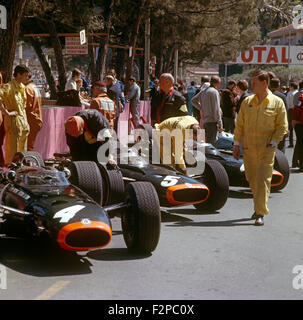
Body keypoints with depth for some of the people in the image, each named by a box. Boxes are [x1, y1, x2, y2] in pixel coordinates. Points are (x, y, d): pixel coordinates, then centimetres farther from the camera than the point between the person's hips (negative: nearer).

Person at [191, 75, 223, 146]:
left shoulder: (203, 91, 13)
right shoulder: (214, 92, -11)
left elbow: (193, 100, 25)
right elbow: (216, 109, -16)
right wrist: (220, 125, -14)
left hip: (204, 121, 8)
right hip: (212, 121, -8)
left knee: (208, 142, 14)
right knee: (211, 143, -10)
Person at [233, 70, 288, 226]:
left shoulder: (277, 103, -1)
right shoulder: (247, 102, 9)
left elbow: (282, 127, 1)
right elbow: (239, 124, 12)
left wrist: (273, 143, -10)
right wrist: (236, 144, 6)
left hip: (266, 149, -4)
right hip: (248, 147, 4)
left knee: (263, 180, -9)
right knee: (252, 180, 11)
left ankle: (260, 213, -6)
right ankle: (259, 207, 29)